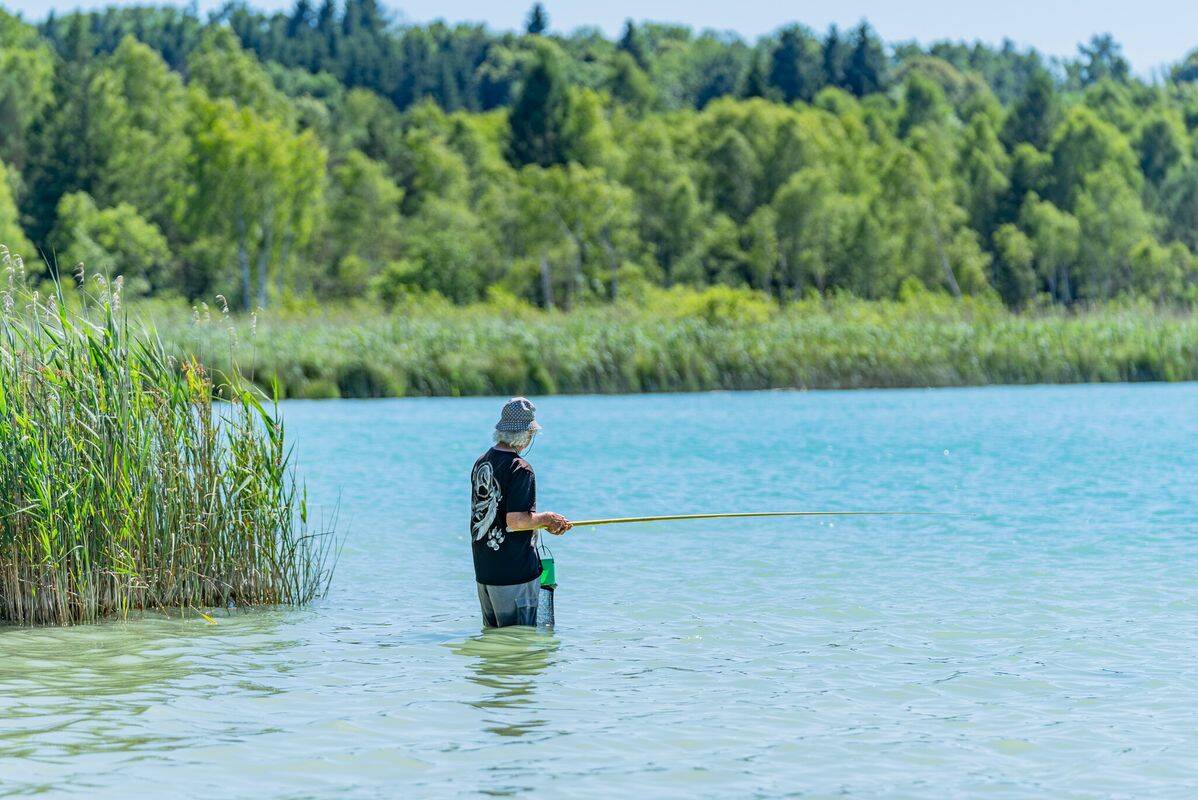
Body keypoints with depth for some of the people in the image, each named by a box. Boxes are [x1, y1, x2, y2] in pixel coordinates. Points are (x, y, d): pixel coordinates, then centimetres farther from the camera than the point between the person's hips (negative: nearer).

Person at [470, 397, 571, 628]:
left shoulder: (481, 463, 10)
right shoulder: (520, 469, -17)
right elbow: (515, 521, -23)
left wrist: (545, 523, 16)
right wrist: (546, 517, -5)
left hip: (483, 571, 8)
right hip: (515, 573, -8)